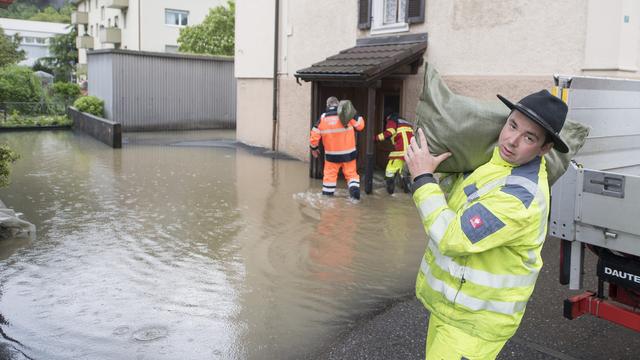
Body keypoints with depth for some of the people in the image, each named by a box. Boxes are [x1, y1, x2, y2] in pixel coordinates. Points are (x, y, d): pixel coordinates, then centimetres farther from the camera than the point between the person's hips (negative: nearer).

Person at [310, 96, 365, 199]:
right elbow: (360, 125, -3)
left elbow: (314, 135, -2)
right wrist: (359, 117, 17)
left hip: (332, 154, 0)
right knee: (351, 173, 13)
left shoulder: (323, 118, -3)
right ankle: (355, 189, -4)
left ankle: (327, 194, 16)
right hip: (349, 153, 0)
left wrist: (314, 148, 12)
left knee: (330, 174, 13)